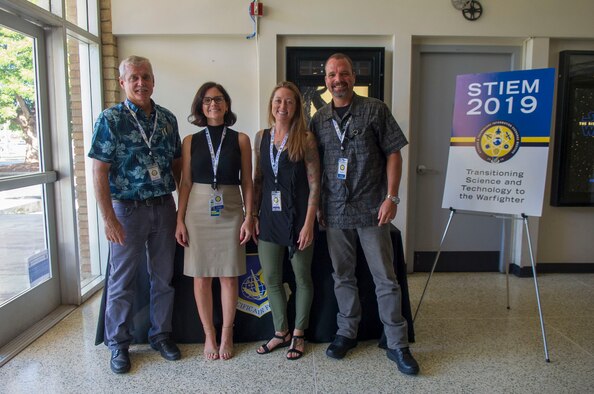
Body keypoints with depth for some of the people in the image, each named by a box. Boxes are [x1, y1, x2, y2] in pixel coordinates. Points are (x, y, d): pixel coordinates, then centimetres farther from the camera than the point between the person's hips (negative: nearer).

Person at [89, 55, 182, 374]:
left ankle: (161, 335, 31)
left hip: (164, 207, 4)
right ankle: (118, 345, 26)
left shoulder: (167, 119, 6)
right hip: (128, 209, -4)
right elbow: (99, 171, -10)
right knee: (122, 281, 8)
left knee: (164, 277, 13)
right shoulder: (110, 119, -7)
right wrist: (109, 219, -15)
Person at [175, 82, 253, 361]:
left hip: (230, 212, -1)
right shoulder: (191, 141, 6)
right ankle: (209, 335, 22)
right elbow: (185, 183, 5)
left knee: (229, 277, 4)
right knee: (201, 277, 6)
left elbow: (247, 182, 4)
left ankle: (226, 335, 21)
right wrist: (180, 220, 0)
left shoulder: (240, 139, 3)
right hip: (198, 211, 1)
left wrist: (249, 217, -3)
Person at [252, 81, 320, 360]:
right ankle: (281, 332, 29)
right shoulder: (261, 137, 6)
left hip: (297, 216, -4)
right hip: (270, 217, 4)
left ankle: (298, 334, 27)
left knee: (302, 277, 9)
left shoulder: (305, 139, -7)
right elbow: (258, 179, 11)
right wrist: (253, 216, 7)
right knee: (271, 279, 10)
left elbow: (314, 184, -9)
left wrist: (309, 223, -14)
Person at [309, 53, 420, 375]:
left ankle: (397, 344, 16)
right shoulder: (319, 119, 9)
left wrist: (391, 197, -10)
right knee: (342, 276, 13)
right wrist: (317, 205, 7)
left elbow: (393, 153, -2)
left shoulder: (375, 110, -1)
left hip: (371, 209, -3)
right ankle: (347, 332, 31)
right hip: (335, 212, 3)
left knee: (385, 278, 3)